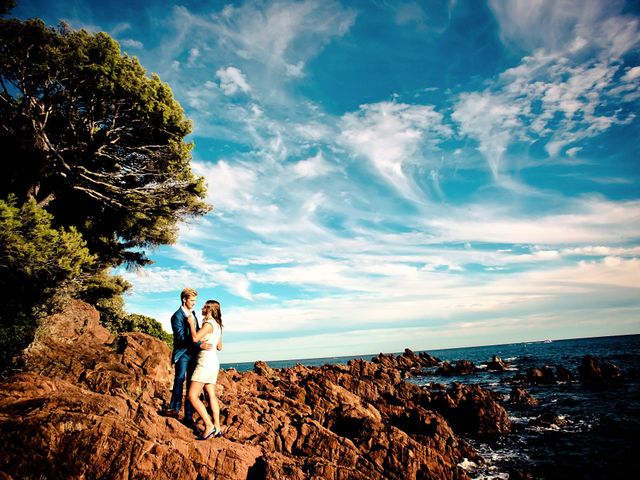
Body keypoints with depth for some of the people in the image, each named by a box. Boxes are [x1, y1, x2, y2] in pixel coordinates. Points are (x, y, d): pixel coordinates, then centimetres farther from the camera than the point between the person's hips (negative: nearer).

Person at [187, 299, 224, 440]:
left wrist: (191, 323, -8)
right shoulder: (217, 325, 15)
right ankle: (217, 428, 8)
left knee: (192, 395, -10)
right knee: (211, 396, 9)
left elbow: (195, 338, -22)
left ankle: (209, 426, -12)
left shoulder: (208, 324, -12)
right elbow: (219, 347, 22)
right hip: (214, 361, 10)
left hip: (206, 361, -10)